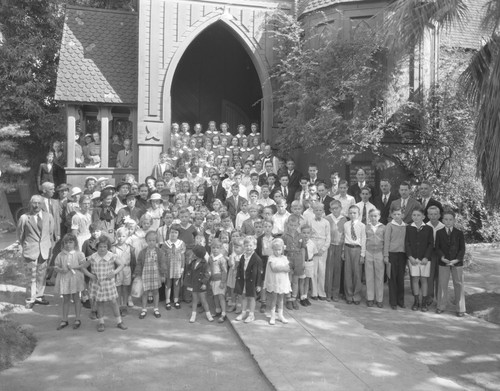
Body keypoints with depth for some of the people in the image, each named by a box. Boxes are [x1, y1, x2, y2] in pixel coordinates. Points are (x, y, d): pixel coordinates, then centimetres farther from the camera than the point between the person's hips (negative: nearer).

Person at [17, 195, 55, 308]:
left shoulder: (48, 217, 4)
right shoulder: (24, 218, -6)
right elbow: (20, 235, 4)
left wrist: (49, 246, 10)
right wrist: (25, 247, 5)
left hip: (44, 251, 3)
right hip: (30, 251, -3)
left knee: (42, 275, 10)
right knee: (31, 276, 0)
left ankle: (39, 296, 24)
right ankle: (30, 300, 12)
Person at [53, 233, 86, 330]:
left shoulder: (78, 254, -5)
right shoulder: (60, 255, 2)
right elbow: (56, 266, 4)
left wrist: (74, 267, -19)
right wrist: (60, 270, -15)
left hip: (75, 278, -2)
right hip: (64, 279, 3)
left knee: (76, 298, 7)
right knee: (65, 299, 11)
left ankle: (77, 319, 18)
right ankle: (64, 320, 21)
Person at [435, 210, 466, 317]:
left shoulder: (459, 233, 0)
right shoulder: (439, 233, 3)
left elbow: (462, 248, -2)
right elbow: (437, 247, 0)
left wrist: (457, 259, -16)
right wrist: (442, 257, -16)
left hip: (457, 263, -1)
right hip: (443, 263, 1)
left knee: (458, 285, 2)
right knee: (442, 284, 6)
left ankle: (460, 309, 10)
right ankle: (441, 306, 17)